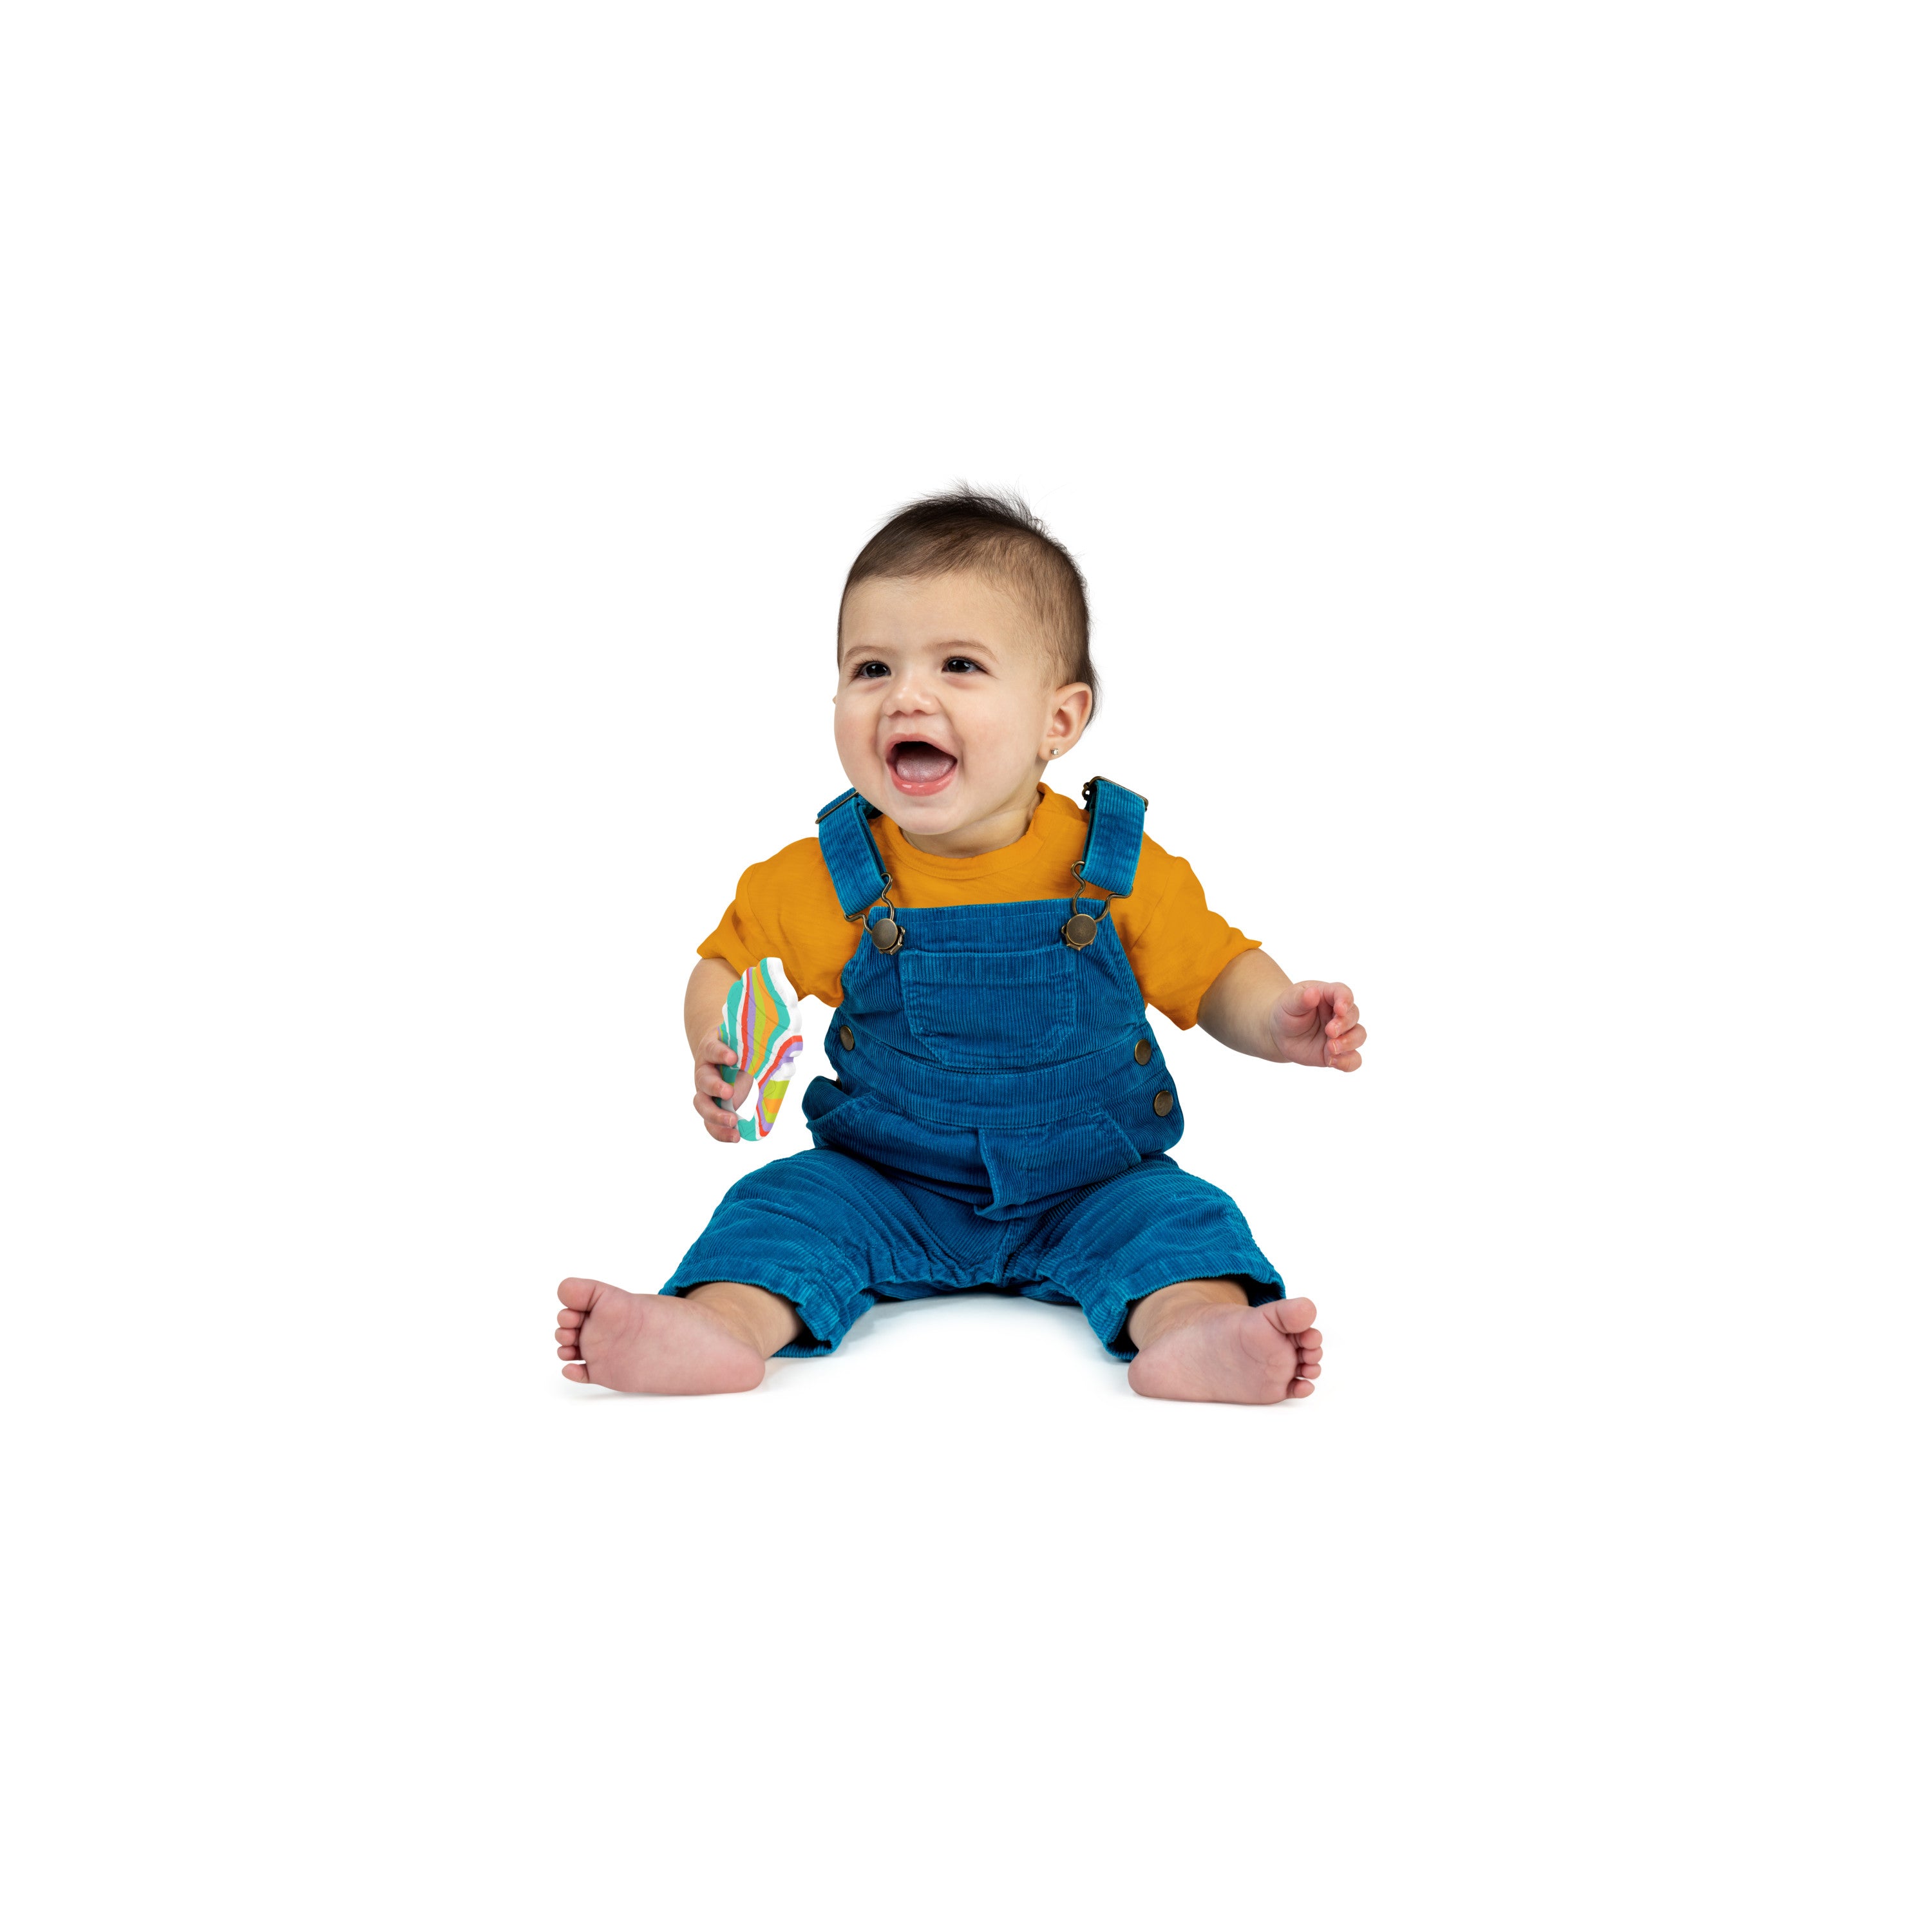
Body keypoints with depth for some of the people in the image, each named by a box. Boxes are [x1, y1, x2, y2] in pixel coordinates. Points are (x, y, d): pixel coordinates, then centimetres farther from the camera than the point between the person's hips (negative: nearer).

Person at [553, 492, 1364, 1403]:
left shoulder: (1119, 868, -10)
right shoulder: (824, 881, -8)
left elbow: (1214, 972, 2)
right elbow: (726, 969, 5)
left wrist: (1279, 1022, -20)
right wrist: (720, 1056, -17)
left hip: (1088, 1189, -1)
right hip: (882, 1186, 1)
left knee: (1179, 1216, -24)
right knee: (785, 1201, -20)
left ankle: (1198, 1330, -50)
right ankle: (721, 1326, -44)